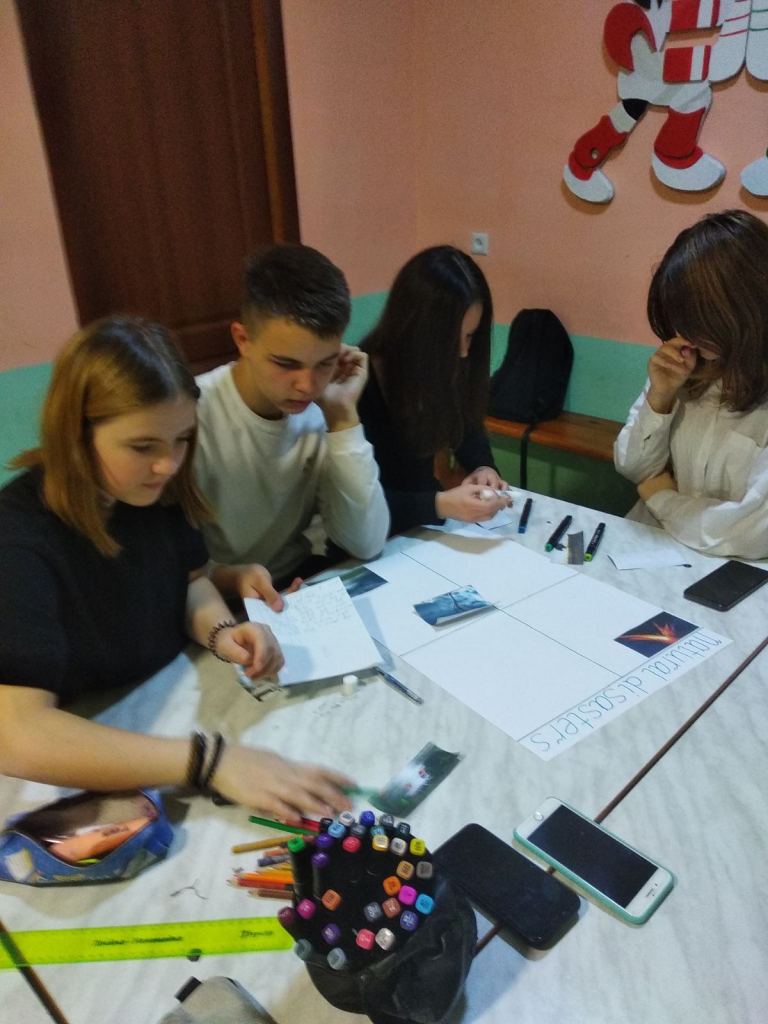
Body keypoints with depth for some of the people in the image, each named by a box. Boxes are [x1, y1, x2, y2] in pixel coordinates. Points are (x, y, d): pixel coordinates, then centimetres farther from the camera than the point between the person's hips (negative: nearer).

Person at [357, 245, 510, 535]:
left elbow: (466, 425, 10)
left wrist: (483, 467, -10)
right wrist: (439, 505, -37)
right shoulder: (357, 384, -25)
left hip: (426, 524, 6)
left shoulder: (448, 370, -7)